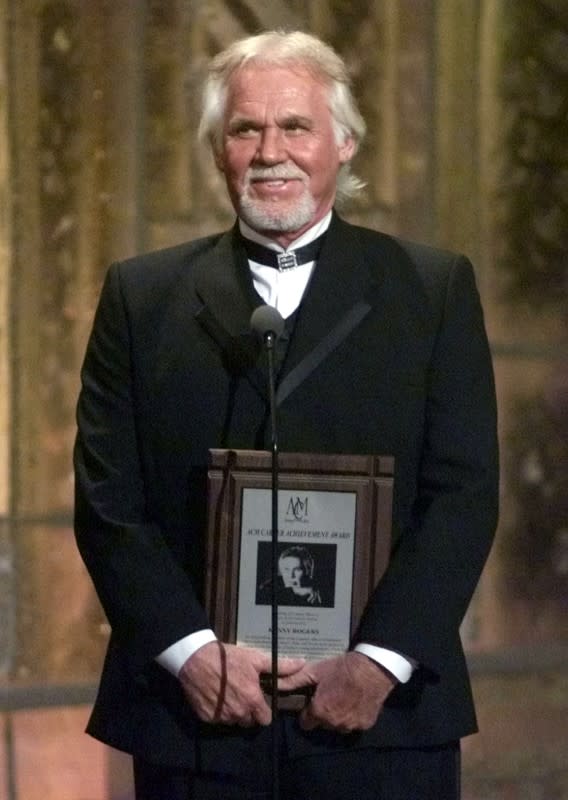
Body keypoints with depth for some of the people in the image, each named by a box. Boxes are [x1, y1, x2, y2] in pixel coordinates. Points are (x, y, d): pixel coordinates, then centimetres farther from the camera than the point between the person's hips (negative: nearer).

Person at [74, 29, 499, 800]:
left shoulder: (434, 289, 7)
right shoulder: (142, 296, 10)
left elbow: (463, 496, 0)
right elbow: (108, 500, 3)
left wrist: (380, 661, -10)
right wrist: (190, 651, -10)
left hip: (382, 716, -1)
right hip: (195, 722, 1)